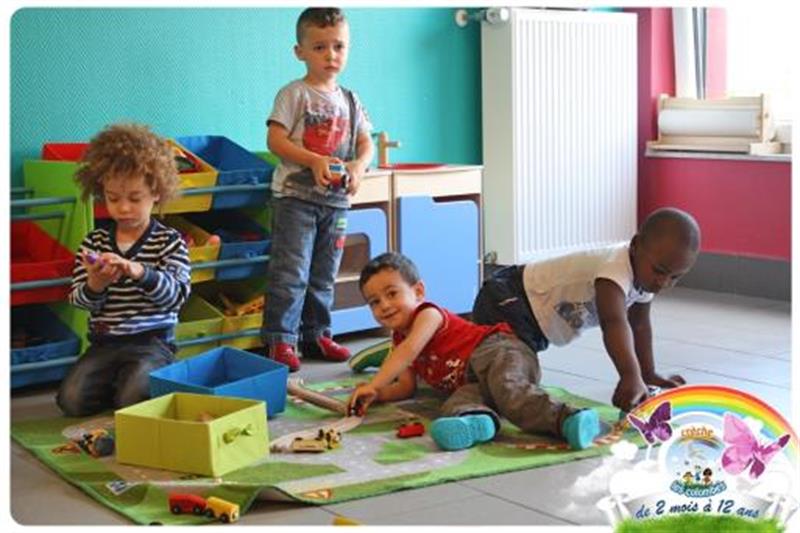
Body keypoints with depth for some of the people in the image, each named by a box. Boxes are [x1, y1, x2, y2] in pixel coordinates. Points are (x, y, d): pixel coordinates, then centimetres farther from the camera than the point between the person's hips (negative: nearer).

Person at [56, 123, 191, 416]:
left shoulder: (170, 241, -2)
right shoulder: (94, 241, 7)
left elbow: (176, 293, -14)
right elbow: (78, 300, 3)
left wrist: (139, 271, -31)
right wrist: (95, 286, -21)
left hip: (152, 341, -3)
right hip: (104, 342, 4)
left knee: (133, 399, -27)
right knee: (71, 399, -16)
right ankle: (118, 382, 14)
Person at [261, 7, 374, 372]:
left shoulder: (350, 101, 12)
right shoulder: (294, 94, -5)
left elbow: (366, 143, 12)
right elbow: (275, 139, -13)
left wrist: (359, 165, -10)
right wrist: (314, 161, -23)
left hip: (336, 199, 6)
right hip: (295, 195, -6)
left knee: (324, 274, 13)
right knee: (290, 272, -7)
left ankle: (317, 334, 24)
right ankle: (280, 340, -1)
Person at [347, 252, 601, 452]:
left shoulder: (429, 314, 0)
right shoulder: (399, 338, 26)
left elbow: (409, 350, -18)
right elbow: (406, 387, 24)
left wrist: (373, 385, -21)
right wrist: (375, 394, 4)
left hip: (494, 348, -6)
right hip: (473, 381, 6)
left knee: (508, 387, -39)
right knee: (455, 404, -29)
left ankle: (567, 419, -62)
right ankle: (477, 420, -65)